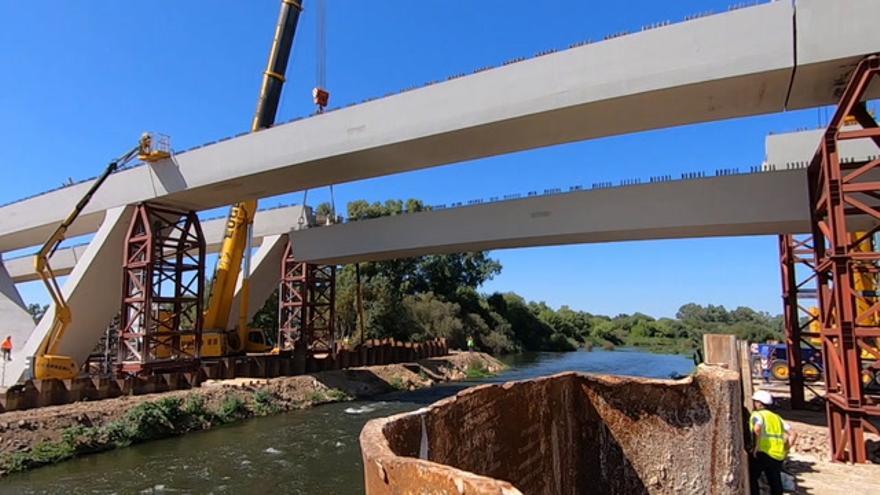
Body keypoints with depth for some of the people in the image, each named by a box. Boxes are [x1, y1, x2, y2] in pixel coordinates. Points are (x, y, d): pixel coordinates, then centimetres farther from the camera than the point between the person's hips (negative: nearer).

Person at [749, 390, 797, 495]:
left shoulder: (757, 415, -1)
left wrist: (757, 446, -16)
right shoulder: (777, 417, 21)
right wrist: (785, 449, 16)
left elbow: (757, 429, -24)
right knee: (775, 481, 17)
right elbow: (793, 434, 16)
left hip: (763, 453, -7)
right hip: (778, 456, 7)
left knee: (751, 478, 8)